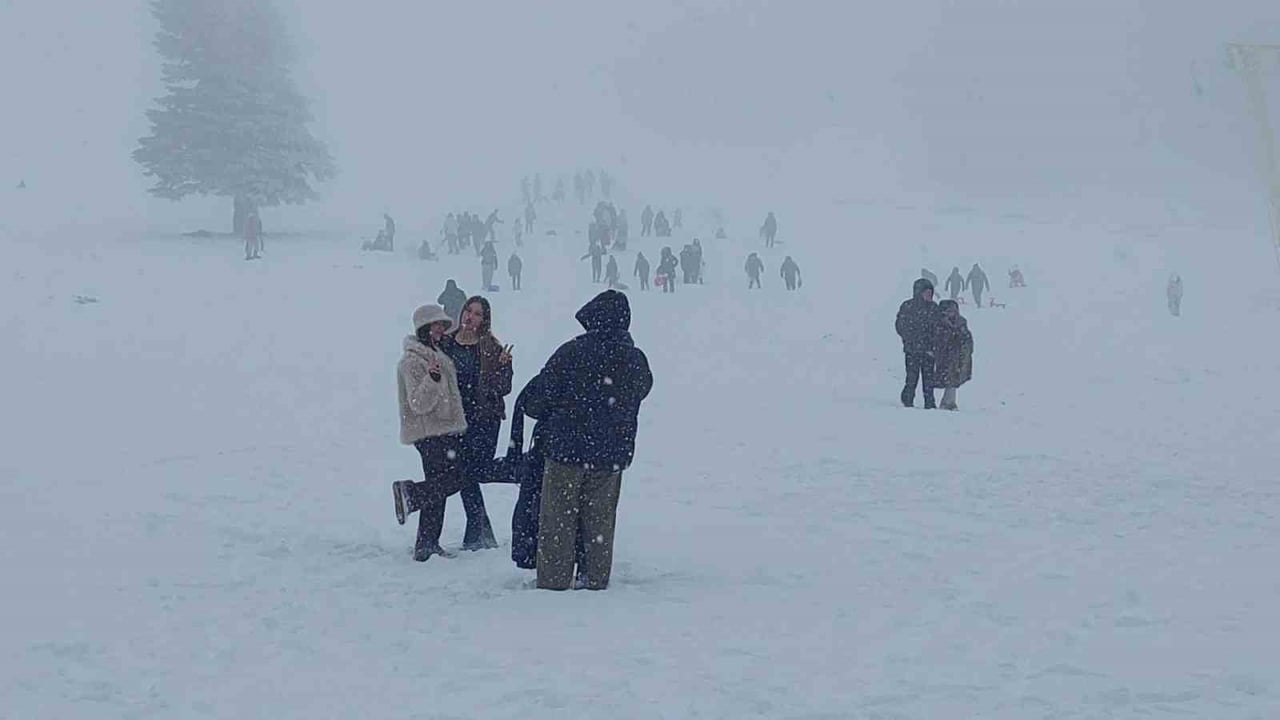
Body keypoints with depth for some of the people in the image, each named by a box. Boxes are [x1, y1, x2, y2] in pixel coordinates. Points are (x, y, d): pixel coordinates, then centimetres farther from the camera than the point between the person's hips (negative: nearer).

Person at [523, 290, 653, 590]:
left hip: (567, 451, -3)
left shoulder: (571, 352, -13)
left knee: (558, 519, 6)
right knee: (600, 521, 13)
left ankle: (553, 580, 6)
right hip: (612, 456, 3)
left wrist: (534, 410, 14)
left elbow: (539, 399, -8)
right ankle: (596, 579, 16)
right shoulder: (636, 360, -2)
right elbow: (643, 389, 18)